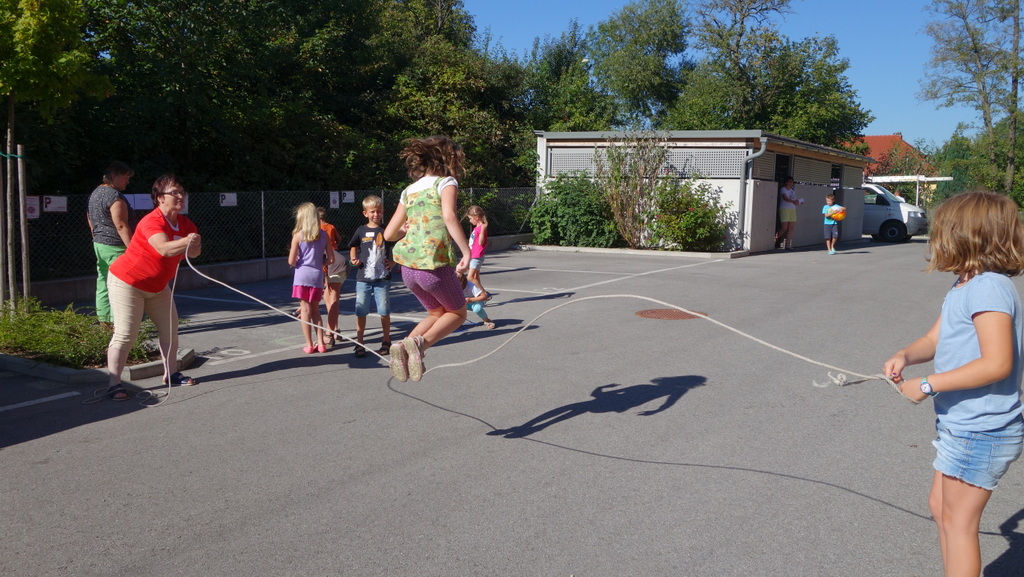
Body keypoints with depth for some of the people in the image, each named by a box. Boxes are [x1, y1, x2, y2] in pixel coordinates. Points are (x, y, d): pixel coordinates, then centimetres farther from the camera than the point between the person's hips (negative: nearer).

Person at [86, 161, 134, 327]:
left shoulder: (95, 193, 15)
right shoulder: (114, 196, -16)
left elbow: (90, 219, 23)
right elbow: (121, 226, -22)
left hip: (99, 244, 10)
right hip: (115, 247, -10)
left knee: (103, 282, 13)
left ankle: (103, 319, 19)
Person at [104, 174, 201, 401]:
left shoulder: (185, 224, -1)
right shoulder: (151, 222, -25)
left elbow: (194, 252, -12)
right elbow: (164, 248, -41)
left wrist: (193, 245, -34)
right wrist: (186, 242, -57)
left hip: (157, 286, 8)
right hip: (126, 282, -8)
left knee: (170, 328, 10)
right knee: (125, 334, -11)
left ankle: (171, 373, 24)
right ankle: (114, 384, -6)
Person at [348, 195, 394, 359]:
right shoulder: (361, 231, 5)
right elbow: (353, 247, 20)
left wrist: (393, 262, -3)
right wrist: (354, 259, 3)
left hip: (382, 278, -1)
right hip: (363, 277, 1)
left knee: (384, 311, 2)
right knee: (361, 311, 2)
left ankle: (386, 342, 16)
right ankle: (359, 344, 11)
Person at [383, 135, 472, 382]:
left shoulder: (409, 191, 17)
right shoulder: (446, 183, 0)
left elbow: (389, 234, 18)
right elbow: (449, 216, -21)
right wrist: (467, 252, -21)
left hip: (408, 267, 6)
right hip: (435, 263, -6)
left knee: (438, 313, 25)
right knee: (457, 314, 17)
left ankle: (404, 346, -1)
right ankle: (420, 342, -10)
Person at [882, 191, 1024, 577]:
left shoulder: (988, 288, -22)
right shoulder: (963, 287, 9)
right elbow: (935, 339, 11)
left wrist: (928, 385, -24)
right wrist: (905, 355, -10)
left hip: (981, 432, -10)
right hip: (961, 425, 10)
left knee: (958, 521, 1)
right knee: (941, 506, 20)